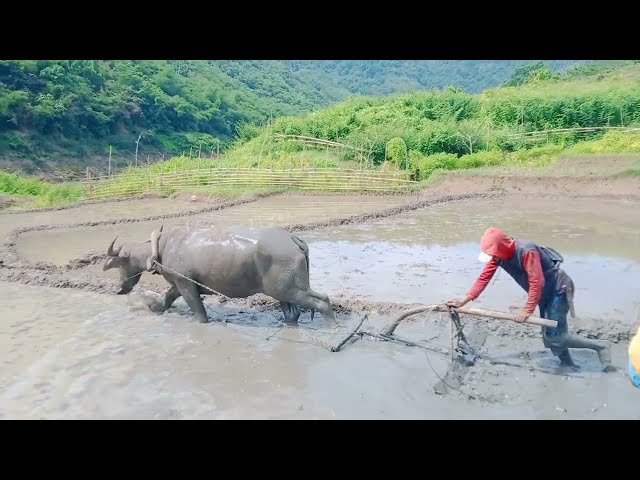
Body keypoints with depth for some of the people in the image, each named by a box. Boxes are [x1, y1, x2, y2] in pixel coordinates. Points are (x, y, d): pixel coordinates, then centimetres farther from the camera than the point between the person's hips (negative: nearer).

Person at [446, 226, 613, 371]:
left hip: (559, 288, -8)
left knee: (555, 336, -9)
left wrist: (528, 309, -23)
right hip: (545, 293, 8)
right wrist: (464, 300, -9)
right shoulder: (497, 254, -9)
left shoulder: (527, 251, -32)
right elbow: (484, 277, -6)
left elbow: (537, 283, -30)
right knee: (549, 337, 10)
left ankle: (600, 347, 7)